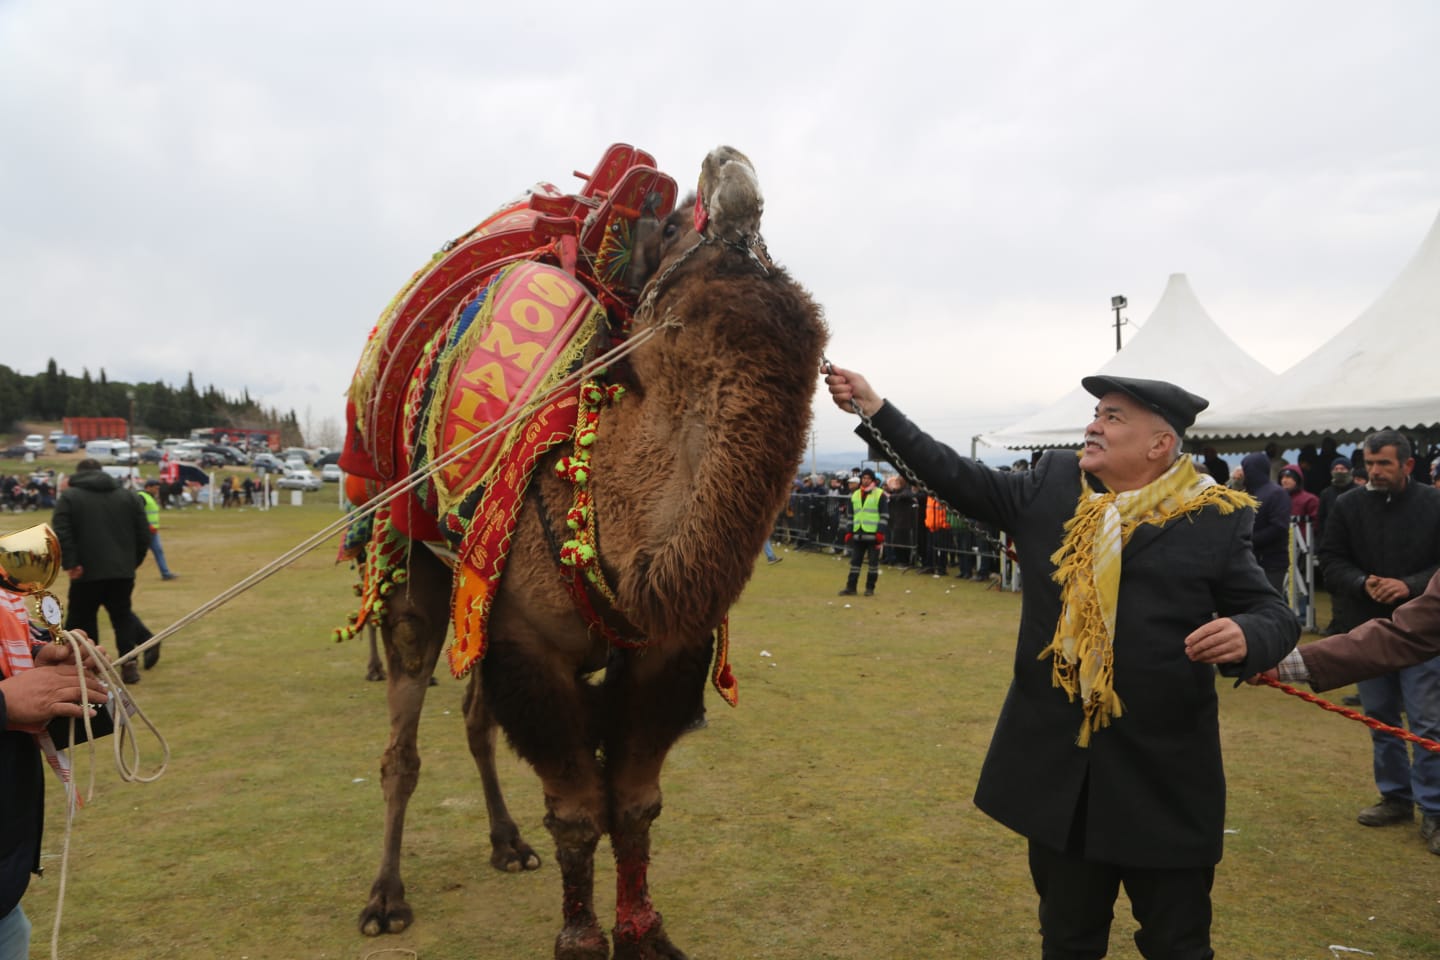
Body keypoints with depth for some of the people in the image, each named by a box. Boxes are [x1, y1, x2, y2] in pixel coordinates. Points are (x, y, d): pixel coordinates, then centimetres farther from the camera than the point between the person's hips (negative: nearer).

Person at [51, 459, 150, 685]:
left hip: (87, 572, -3)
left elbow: (60, 533, -12)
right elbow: (143, 533, 9)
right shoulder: (128, 496, 11)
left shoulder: (69, 497, 2)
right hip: (122, 571, 3)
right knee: (122, 616, 11)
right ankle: (128, 664, 0)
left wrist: (70, 563, -12)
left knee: (81, 619, 10)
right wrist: (133, 562, 17)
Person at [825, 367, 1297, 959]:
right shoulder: (1054, 485, 3)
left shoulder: (1214, 516, -6)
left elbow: (1275, 615, -2)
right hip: (1057, 760, 3)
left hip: (1164, 771, -3)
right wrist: (874, 409, 3)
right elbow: (958, 478, 6)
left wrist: (1245, 636, -26)